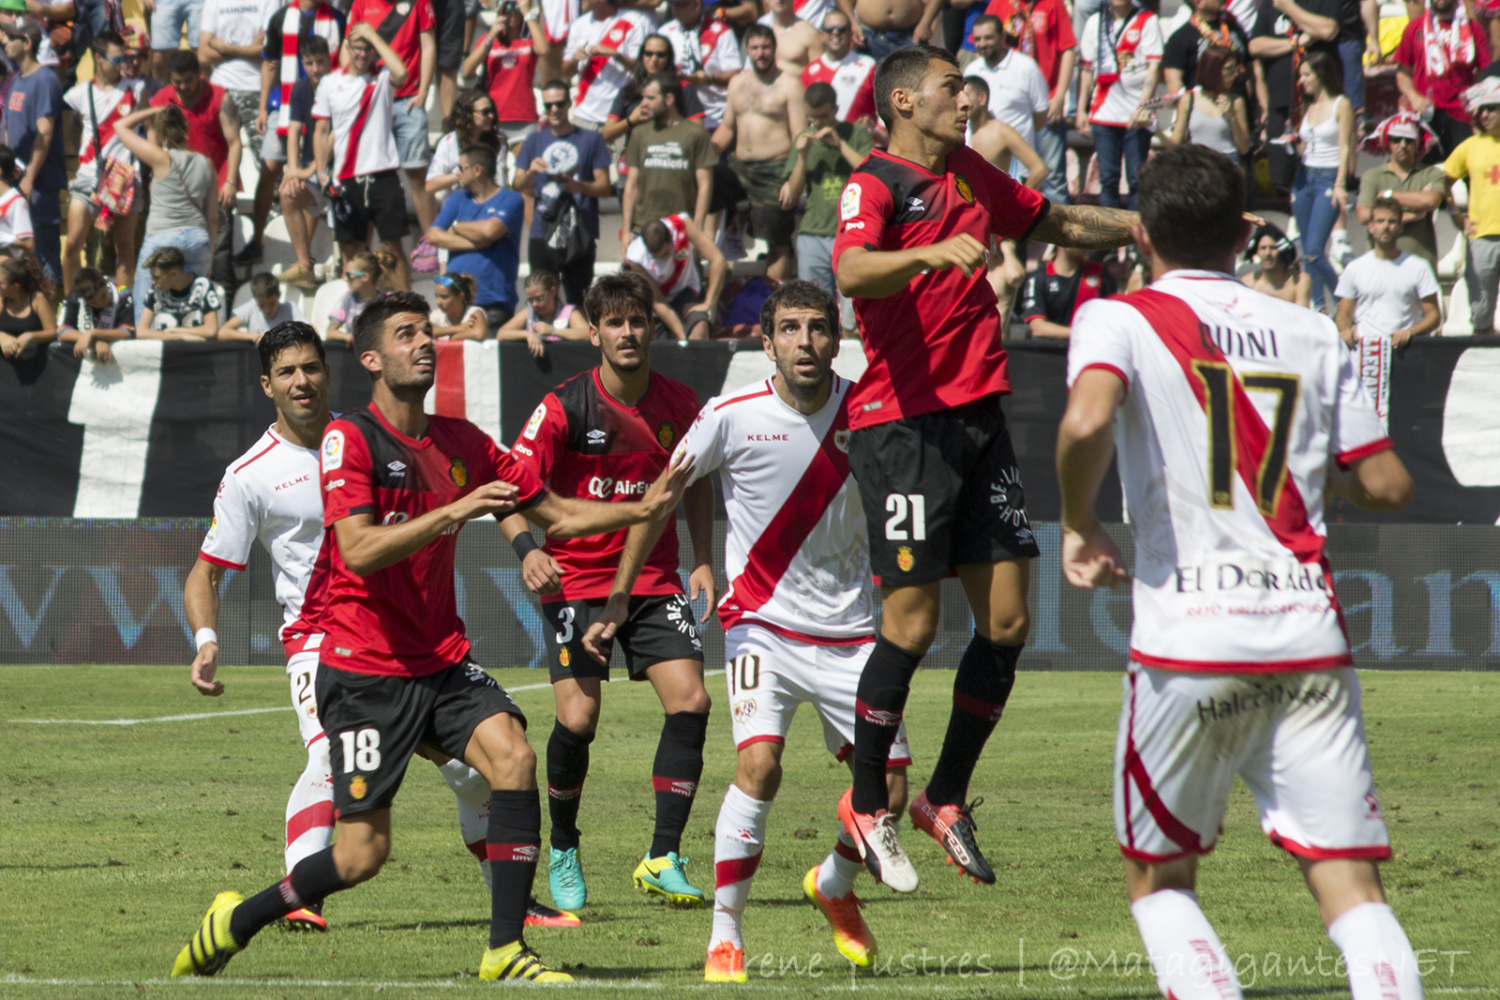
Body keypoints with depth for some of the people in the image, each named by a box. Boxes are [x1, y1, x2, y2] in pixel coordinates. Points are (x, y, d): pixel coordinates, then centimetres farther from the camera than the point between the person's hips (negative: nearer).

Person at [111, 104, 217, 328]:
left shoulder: (161, 158, -7)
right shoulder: (205, 164, 6)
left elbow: (121, 126, 3)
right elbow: (213, 217, 10)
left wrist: (153, 112, 14)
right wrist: (209, 255, 19)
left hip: (162, 239, -5)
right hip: (198, 239, 5)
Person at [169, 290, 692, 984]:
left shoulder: (461, 443, 9)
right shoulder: (349, 439, -10)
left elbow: (556, 514, 18)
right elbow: (360, 549, -23)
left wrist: (641, 509, 6)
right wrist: (452, 512, -30)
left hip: (442, 661, 6)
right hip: (363, 671, -6)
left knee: (513, 756, -20)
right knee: (363, 852, -6)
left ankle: (506, 951, -16)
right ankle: (236, 922, 19)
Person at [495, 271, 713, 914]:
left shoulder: (679, 404, 1)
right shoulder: (565, 407, -11)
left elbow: (695, 482, 18)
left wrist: (703, 561, 9)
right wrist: (526, 547, -31)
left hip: (655, 578, 3)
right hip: (576, 579, -3)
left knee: (690, 699, -14)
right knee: (578, 717, -14)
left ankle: (663, 859, -6)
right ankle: (563, 849, 12)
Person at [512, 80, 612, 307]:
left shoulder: (591, 139, 7)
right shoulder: (534, 141, 14)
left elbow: (604, 187, 3)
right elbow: (519, 187, 11)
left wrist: (579, 186, -17)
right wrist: (530, 172, -11)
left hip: (580, 236, -2)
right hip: (542, 235, 2)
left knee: (579, 301, -4)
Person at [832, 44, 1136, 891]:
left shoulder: (972, 175, 16)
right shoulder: (876, 185, -8)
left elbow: (1054, 221, 34)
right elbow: (852, 271, -28)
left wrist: (1140, 225, 24)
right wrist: (929, 252, -44)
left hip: (980, 417, 7)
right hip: (905, 421, -7)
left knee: (1008, 621, 3)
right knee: (914, 623, -6)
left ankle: (948, 799, 17)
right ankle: (868, 806, 10)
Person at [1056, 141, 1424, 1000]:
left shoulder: (1122, 320, 1)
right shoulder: (1311, 334, 12)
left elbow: (1087, 420, -20)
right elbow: (1389, 485, 13)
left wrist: (1080, 525, -2)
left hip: (1190, 639, -2)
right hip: (1311, 638, 2)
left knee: (1158, 878, 15)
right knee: (1350, 882, 0)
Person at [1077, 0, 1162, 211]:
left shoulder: (1148, 21, 1)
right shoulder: (1095, 22, 12)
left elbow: (1154, 67, -7)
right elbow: (1087, 69, 15)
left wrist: (1142, 106, -18)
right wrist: (1081, 110, 10)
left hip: (1136, 115, -3)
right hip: (1103, 112, 3)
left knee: (1137, 180, -5)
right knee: (1107, 179, 1)